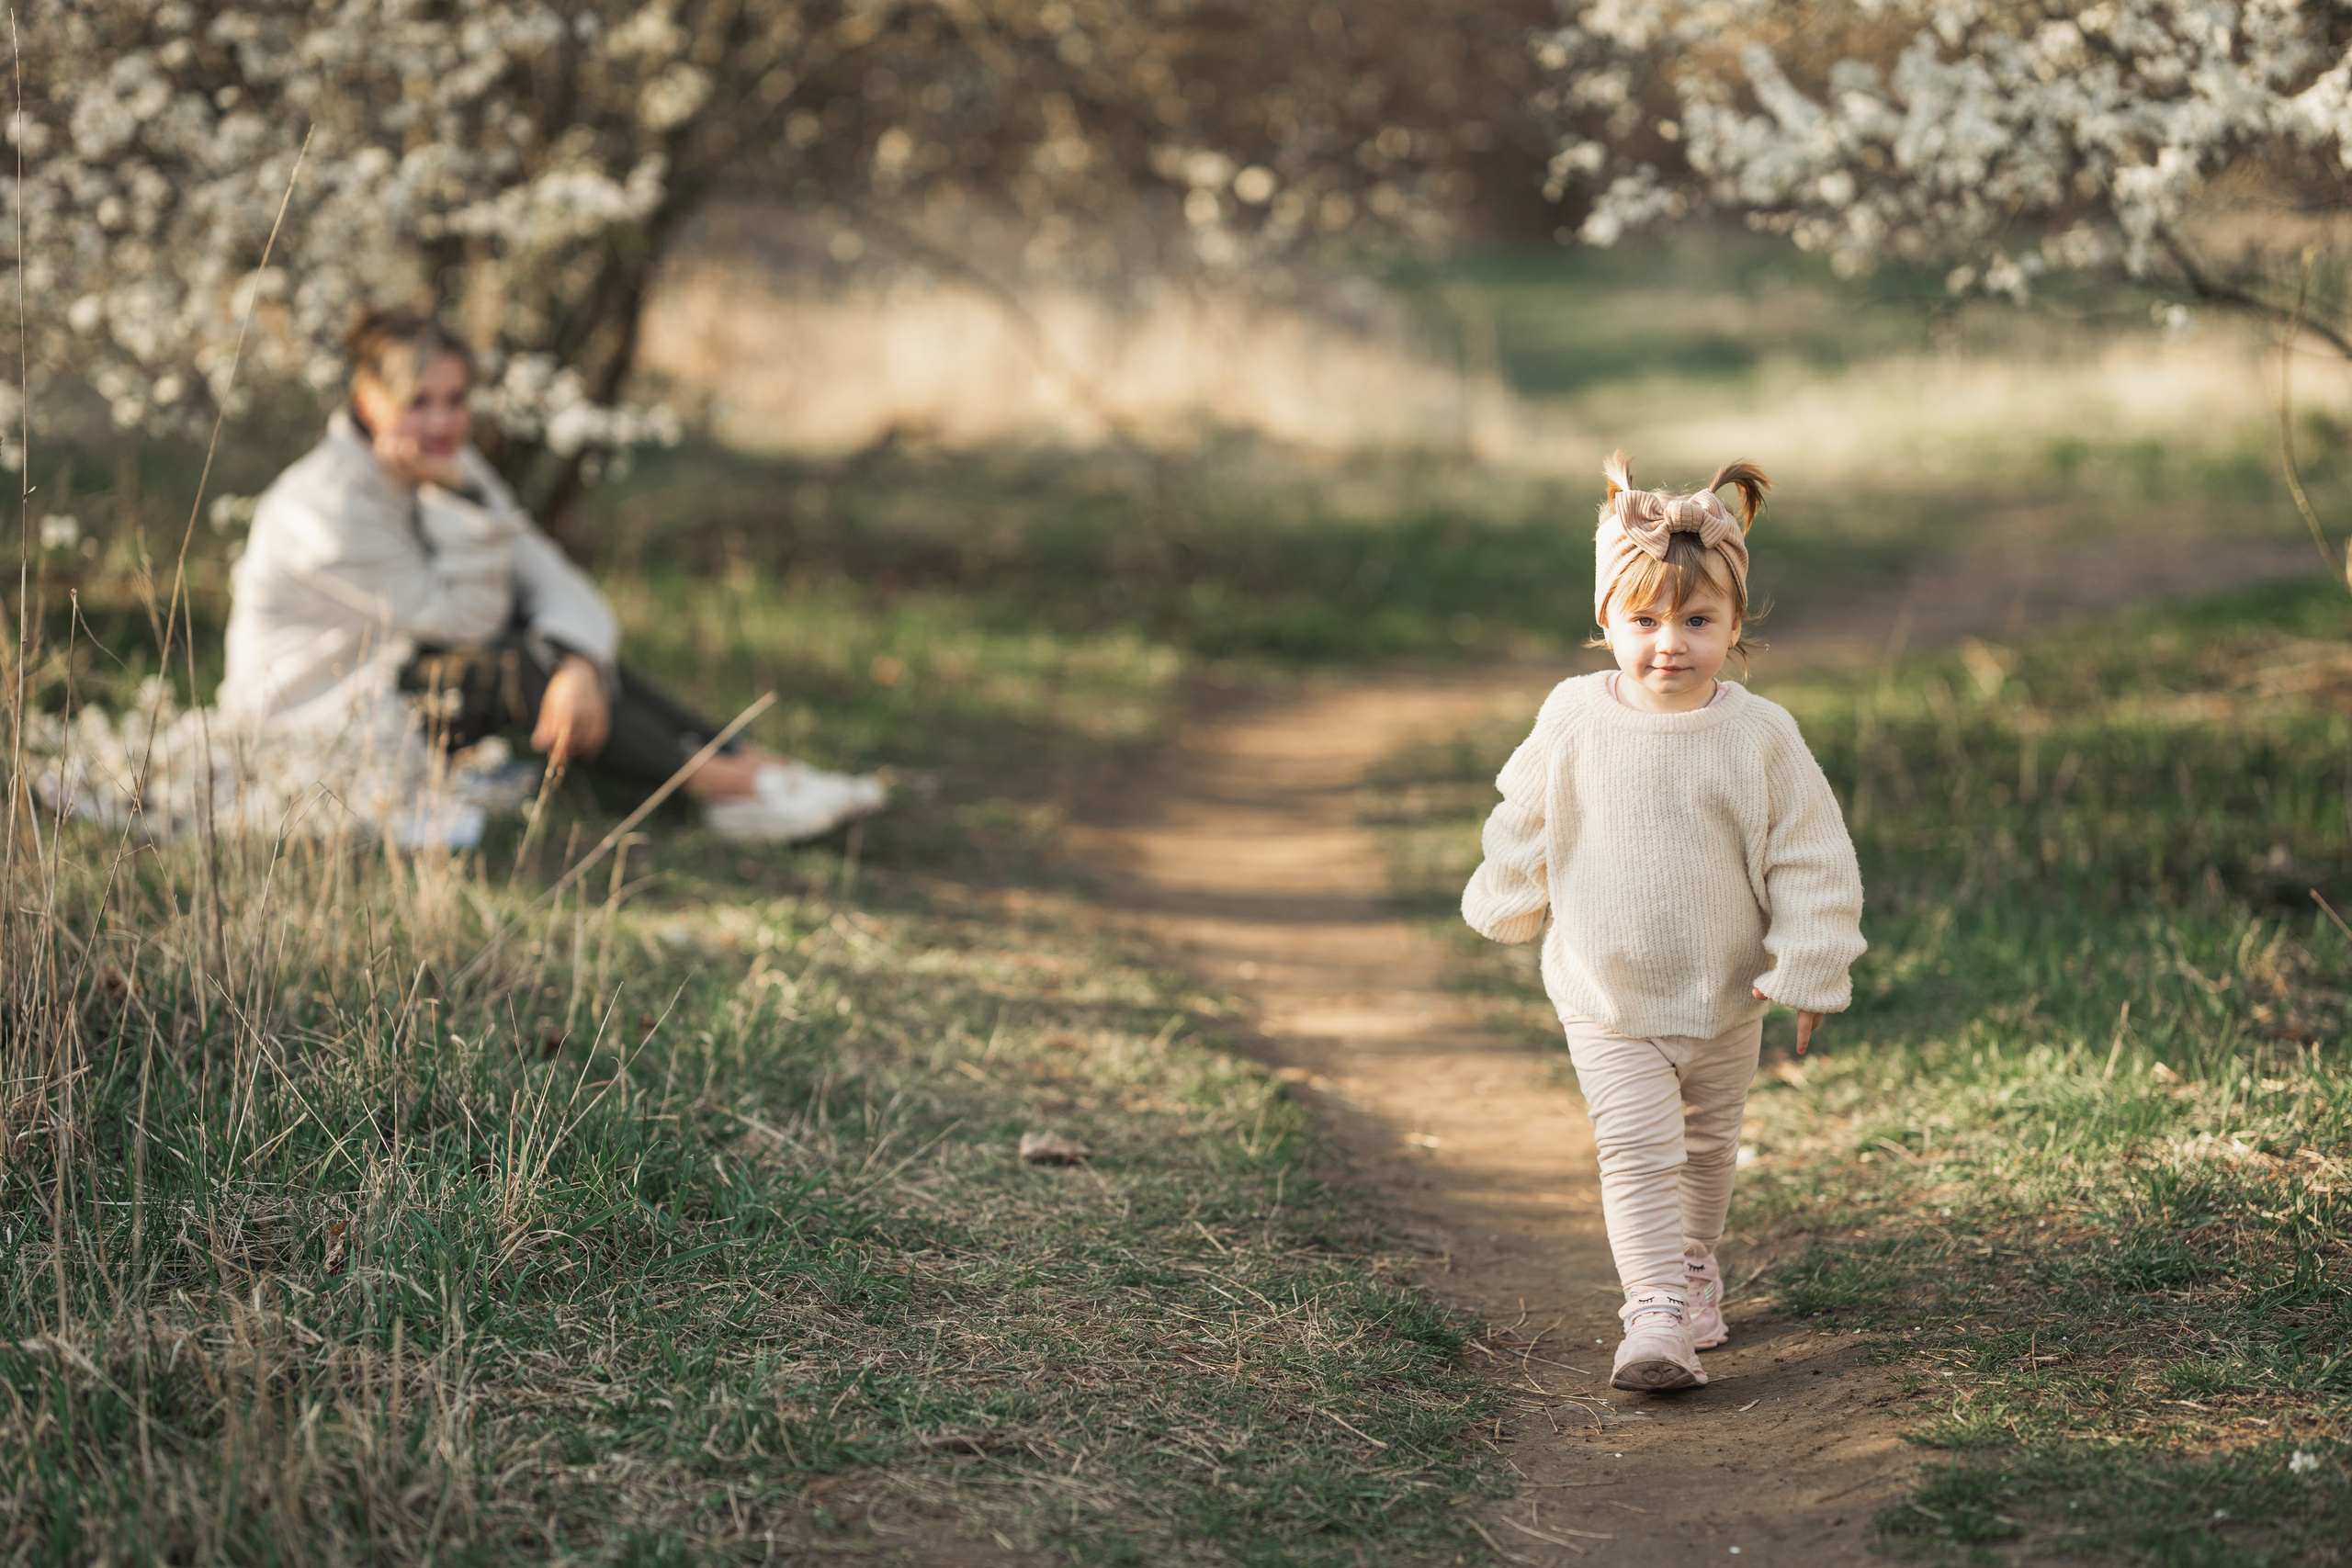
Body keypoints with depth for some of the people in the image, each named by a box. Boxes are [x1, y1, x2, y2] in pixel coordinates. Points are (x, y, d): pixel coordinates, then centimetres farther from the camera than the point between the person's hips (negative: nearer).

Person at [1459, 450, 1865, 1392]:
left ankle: (1693, 1267, 42)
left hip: (1726, 999, 1)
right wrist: (1508, 908, 17)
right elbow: (1524, 824, 7)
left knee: (1708, 1149, 19)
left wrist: (1810, 972, -8)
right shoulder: (1572, 723, -11)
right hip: (1605, 998, -1)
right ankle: (1657, 1313, -13)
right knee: (1638, 1148, -14)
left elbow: (1812, 858, -7)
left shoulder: (1759, 734, -13)